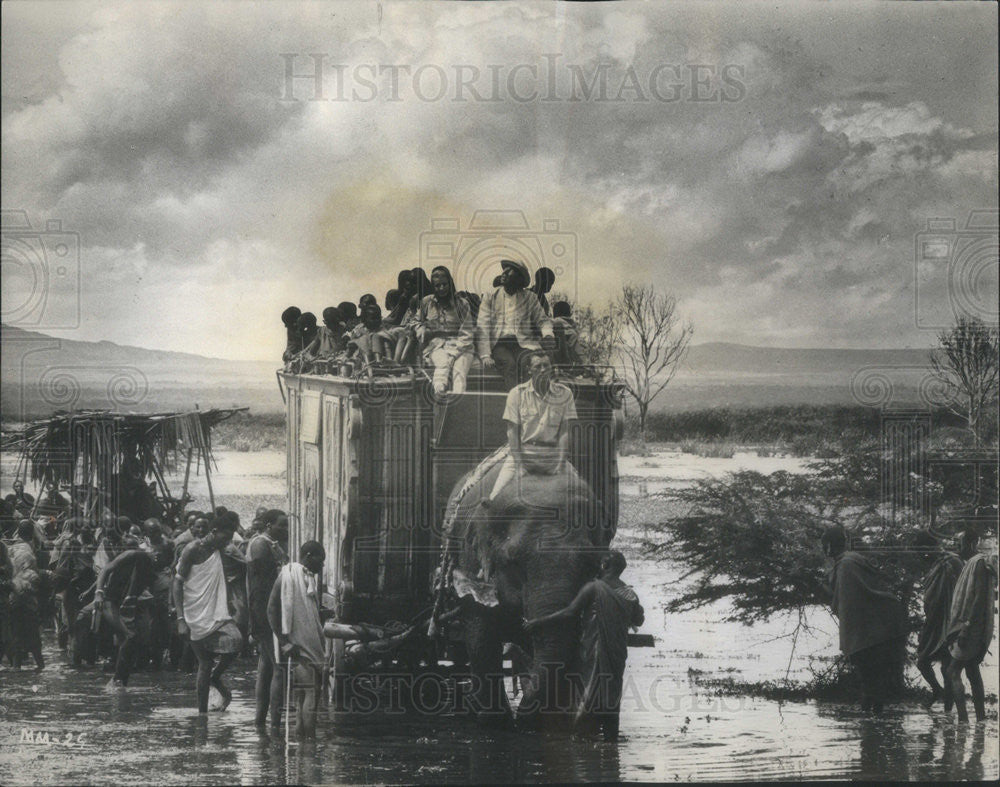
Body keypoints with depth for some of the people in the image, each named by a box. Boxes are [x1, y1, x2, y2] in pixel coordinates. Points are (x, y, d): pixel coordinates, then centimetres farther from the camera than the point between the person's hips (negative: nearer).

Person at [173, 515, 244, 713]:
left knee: (235, 639, -19)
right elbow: (178, 583, -10)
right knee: (205, 665, -6)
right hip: (197, 617, -6)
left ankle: (216, 678, 3)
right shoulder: (193, 550, -8)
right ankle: (202, 711, 7)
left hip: (218, 614, 6)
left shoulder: (219, 552, 12)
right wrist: (181, 619, -16)